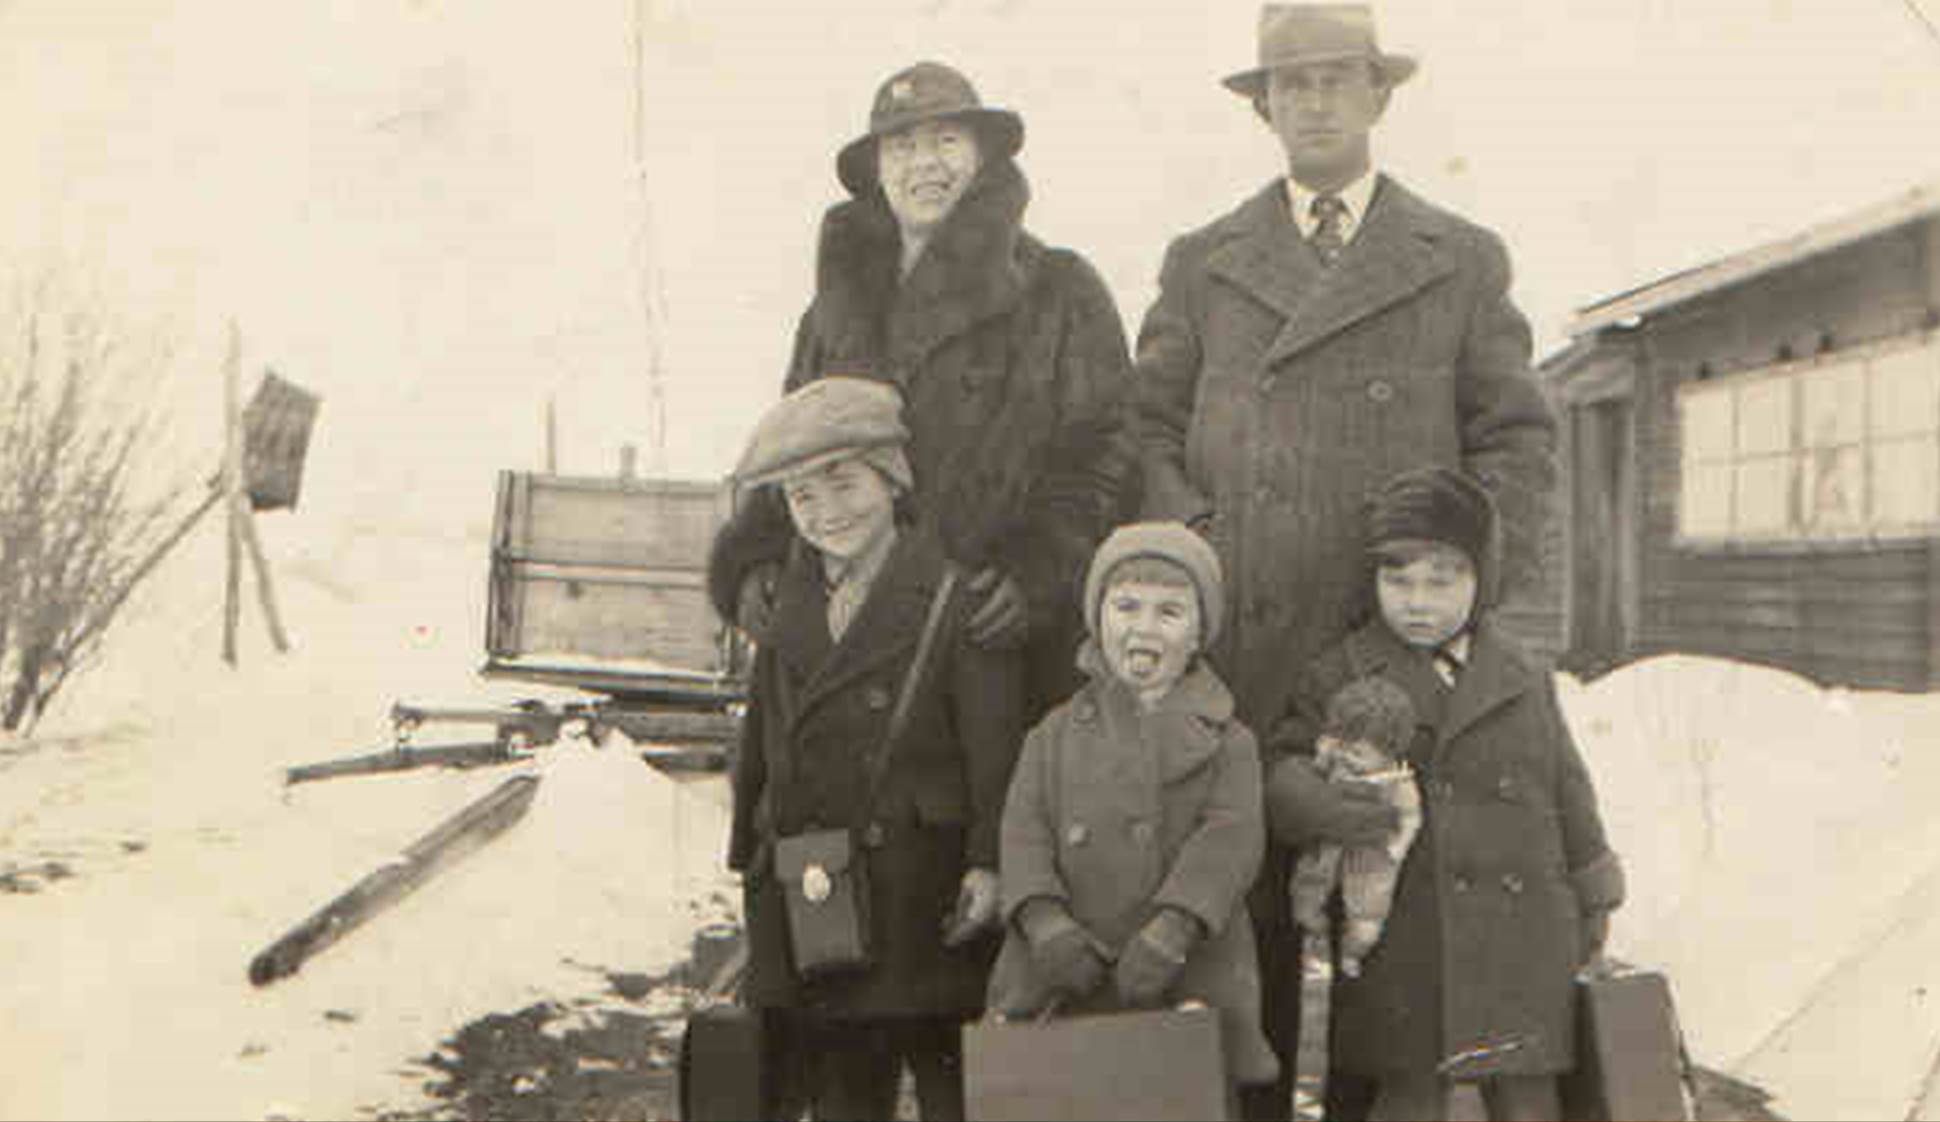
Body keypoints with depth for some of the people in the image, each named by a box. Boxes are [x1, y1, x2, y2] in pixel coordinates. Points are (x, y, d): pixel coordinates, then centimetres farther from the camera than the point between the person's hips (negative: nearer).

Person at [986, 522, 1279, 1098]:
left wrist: (1173, 927, -22)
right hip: (1062, 988, 1)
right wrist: (1044, 919, -16)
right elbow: (1024, 830, 3)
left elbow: (1231, 837, -7)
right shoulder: (1058, 734, 13)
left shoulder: (1225, 741, 7)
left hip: (1189, 988, -1)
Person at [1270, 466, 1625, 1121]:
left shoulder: (1522, 679, 9)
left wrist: (1592, 900, 20)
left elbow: (1567, 791, 17)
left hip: (1521, 938, 3)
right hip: (1403, 941, -3)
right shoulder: (1343, 678, 0)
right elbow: (1280, 767, -3)